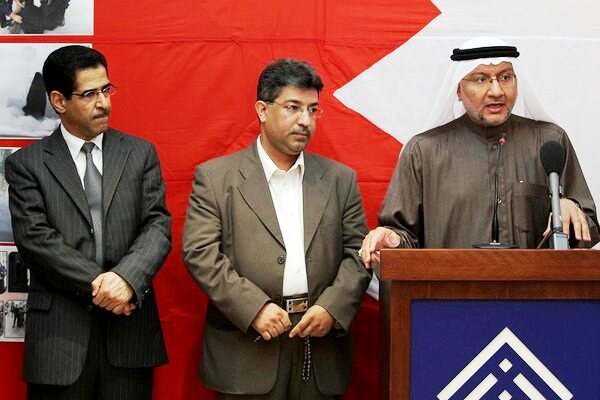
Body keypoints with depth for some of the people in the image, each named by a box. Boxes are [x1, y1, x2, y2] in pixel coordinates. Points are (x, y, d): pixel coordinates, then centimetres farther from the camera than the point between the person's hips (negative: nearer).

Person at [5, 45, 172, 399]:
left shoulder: (140, 153, 9)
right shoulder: (26, 164, 4)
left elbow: (158, 226, 1)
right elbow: (36, 238, -7)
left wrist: (126, 278, -17)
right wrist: (96, 283, -16)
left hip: (129, 327, 2)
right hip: (60, 331, -1)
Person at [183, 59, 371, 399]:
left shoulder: (340, 179, 11)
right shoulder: (215, 177, 3)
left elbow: (357, 253, 8)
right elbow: (200, 253, -5)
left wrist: (332, 308, -8)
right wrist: (254, 308, -15)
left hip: (320, 349, 3)